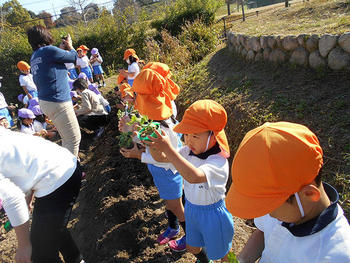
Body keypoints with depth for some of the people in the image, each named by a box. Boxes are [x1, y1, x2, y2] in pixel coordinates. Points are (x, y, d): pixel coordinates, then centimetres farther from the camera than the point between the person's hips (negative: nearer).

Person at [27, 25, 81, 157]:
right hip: (57, 102, -10)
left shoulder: (34, 57, 13)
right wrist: (69, 46, 17)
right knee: (74, 138, -3)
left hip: (45, 102, 10)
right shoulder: (49, 50, -13)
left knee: (66, 138, 21)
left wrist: (61, 48, 26)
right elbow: (74, 57, -2)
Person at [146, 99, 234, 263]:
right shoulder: (188, 152, -11)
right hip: (191, 208, 7)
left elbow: (194, 176, -53)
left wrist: (168, 148, -54)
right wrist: (153, 143, -28)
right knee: (192, 248, 31)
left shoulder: (219, 161, -34)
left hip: (213, 214, -7)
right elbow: (160, 157, -6)